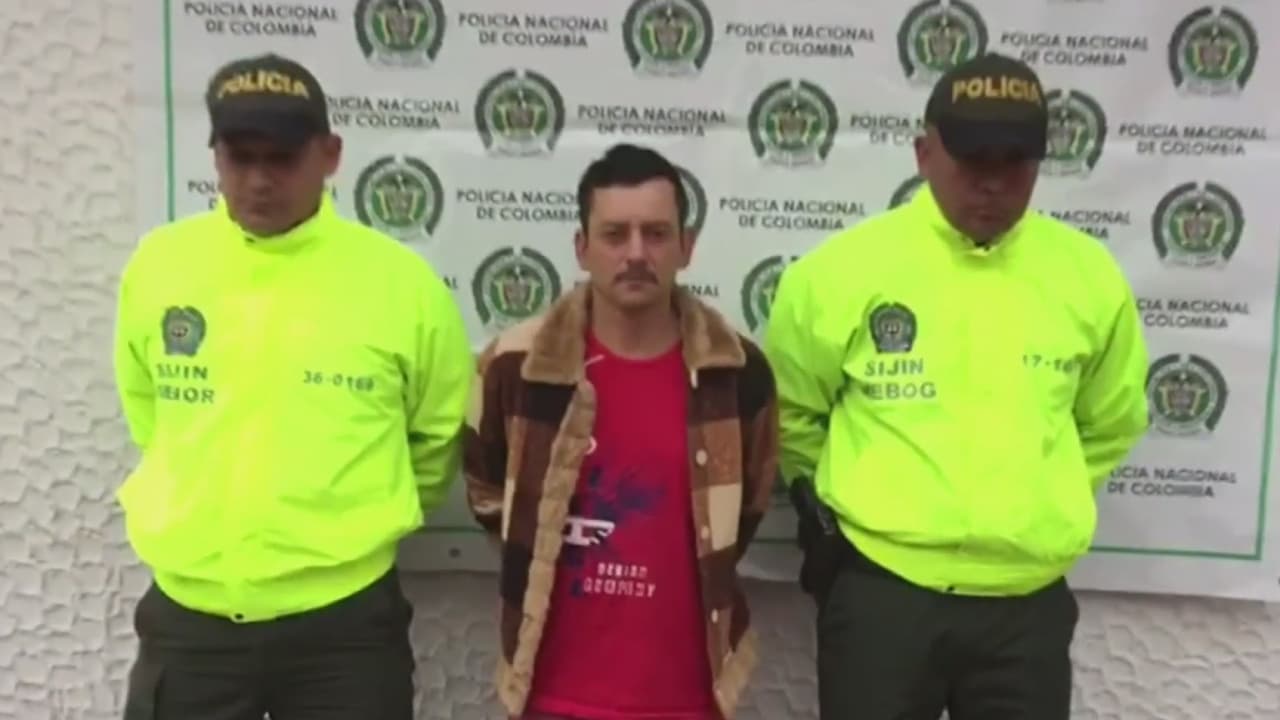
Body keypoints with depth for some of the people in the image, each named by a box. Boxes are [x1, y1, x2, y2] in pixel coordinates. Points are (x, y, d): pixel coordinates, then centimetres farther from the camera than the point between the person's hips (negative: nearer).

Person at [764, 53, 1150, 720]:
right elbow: (787, 409, 5)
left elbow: (1112, 421, 16)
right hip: (880, 587, -2)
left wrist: (1042, 499, 13)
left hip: (1029, 599, 3)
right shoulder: (845, 267, -9)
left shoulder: (1089, 275, -1)